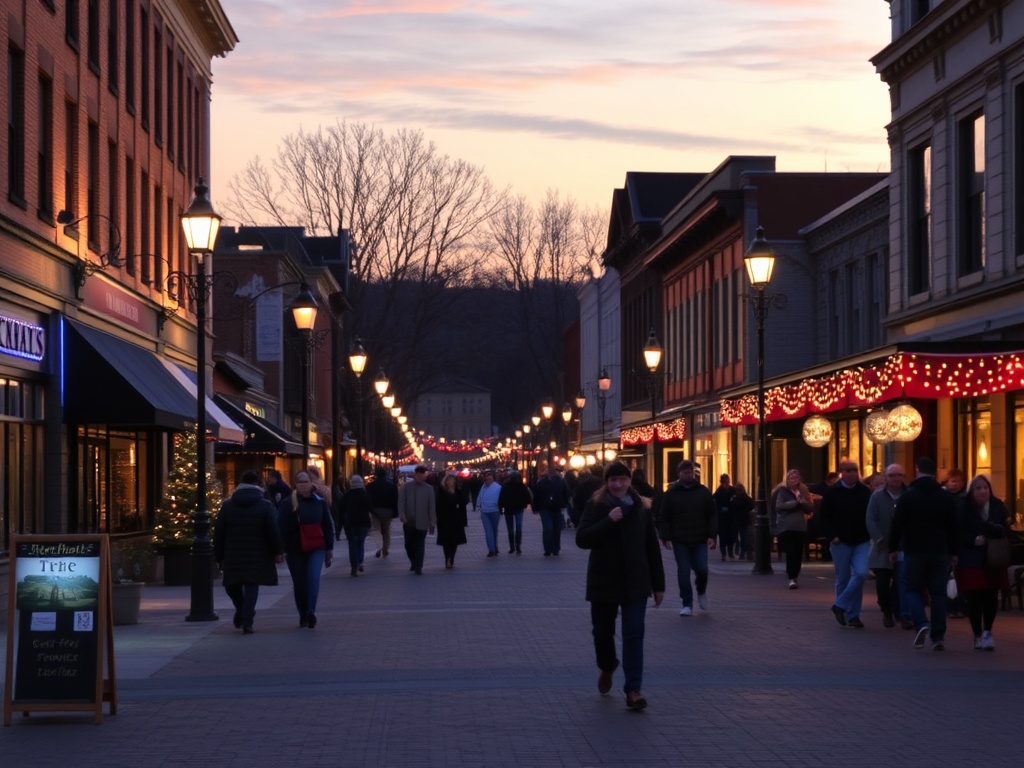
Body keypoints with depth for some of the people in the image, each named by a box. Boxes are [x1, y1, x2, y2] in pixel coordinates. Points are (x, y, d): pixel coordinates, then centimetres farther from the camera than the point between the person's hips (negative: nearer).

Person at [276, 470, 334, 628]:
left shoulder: (320, 502, 5)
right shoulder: (287, 503, -2)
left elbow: (328, 526, 11)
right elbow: (281, 527, -4)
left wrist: (329, 549, 10)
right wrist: (282, 549, -10)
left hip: (316, 548, 0)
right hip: (295, 550, 0)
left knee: (313, 578, -20)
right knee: (299, 583, 6)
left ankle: (311, 611, -25)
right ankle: (303, 615, 18)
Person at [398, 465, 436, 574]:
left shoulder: (429, 489, 1)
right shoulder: (405, 487, 3)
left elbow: (432, 506, 1)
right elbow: (401, 502, -1)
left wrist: (432, 523, -1)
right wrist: (402, 516, -14)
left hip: (422, 523, -2)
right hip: (408, 522, 2)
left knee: (420, 545, -2)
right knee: (409, 544, 10)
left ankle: (418, 567, 2)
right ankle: (413, 562, 32)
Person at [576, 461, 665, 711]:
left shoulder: (640, 510, 3)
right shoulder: (596, 507, -2)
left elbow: (652, 548, 7)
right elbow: (581, 539, -13)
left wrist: (658, 584, 5)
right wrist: (609, 521, -23)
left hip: (635, 583, 0)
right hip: (603, 582, 0)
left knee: (634, 635, -6)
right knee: (602, 632, 11)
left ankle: (633, 689, -7)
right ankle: (606, 668, 42)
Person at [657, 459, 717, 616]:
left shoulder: (703, 492, 4)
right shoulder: (671, 493, 1)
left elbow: (713, 515, 5)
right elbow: (664, 518, 1)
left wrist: (711, 536, -4)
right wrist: (666, 537, -8)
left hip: (700, 540, 1)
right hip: (680, 541, -1)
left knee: (702, 569, -6)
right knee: (683, 572, -1)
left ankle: (701, 591, 26)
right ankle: (687, 604, 7)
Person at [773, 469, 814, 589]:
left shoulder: (803, 491, 14)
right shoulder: (783, 491, 1)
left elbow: (811, 508, 9)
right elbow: (779, 506, -13)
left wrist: (803, 502, -11)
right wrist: (795, 502, -15)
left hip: (800, 527, 4)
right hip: (786, 528, -4)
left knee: (798, 554, 4)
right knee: (791, 552, -12)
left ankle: (795, 577, 17)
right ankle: (792, 579, -11)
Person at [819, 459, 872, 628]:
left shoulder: (865, 492, 4)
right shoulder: (832, 493, -2)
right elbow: (824, 517, -1)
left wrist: (870, 534, -2)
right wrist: (831, 536, -11)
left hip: (861, 542, 1)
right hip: (840, 542, -1)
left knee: (861, 574, -15)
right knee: (843, 579, 4)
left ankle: (840, 606, -1)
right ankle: (852, 615, 16)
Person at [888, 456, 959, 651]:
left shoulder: (907, 496, -4)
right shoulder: (947, 497, 5)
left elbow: (897, 524, -5)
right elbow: (953, 527, 8)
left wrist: (893, 548, 4)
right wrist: (953, 552, 15)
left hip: (914, 552, -2)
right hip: (940, 553, 2)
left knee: (913, 590, 9)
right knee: (938, 593, 5)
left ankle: (921, 623, -16)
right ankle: (938, 637, 1)